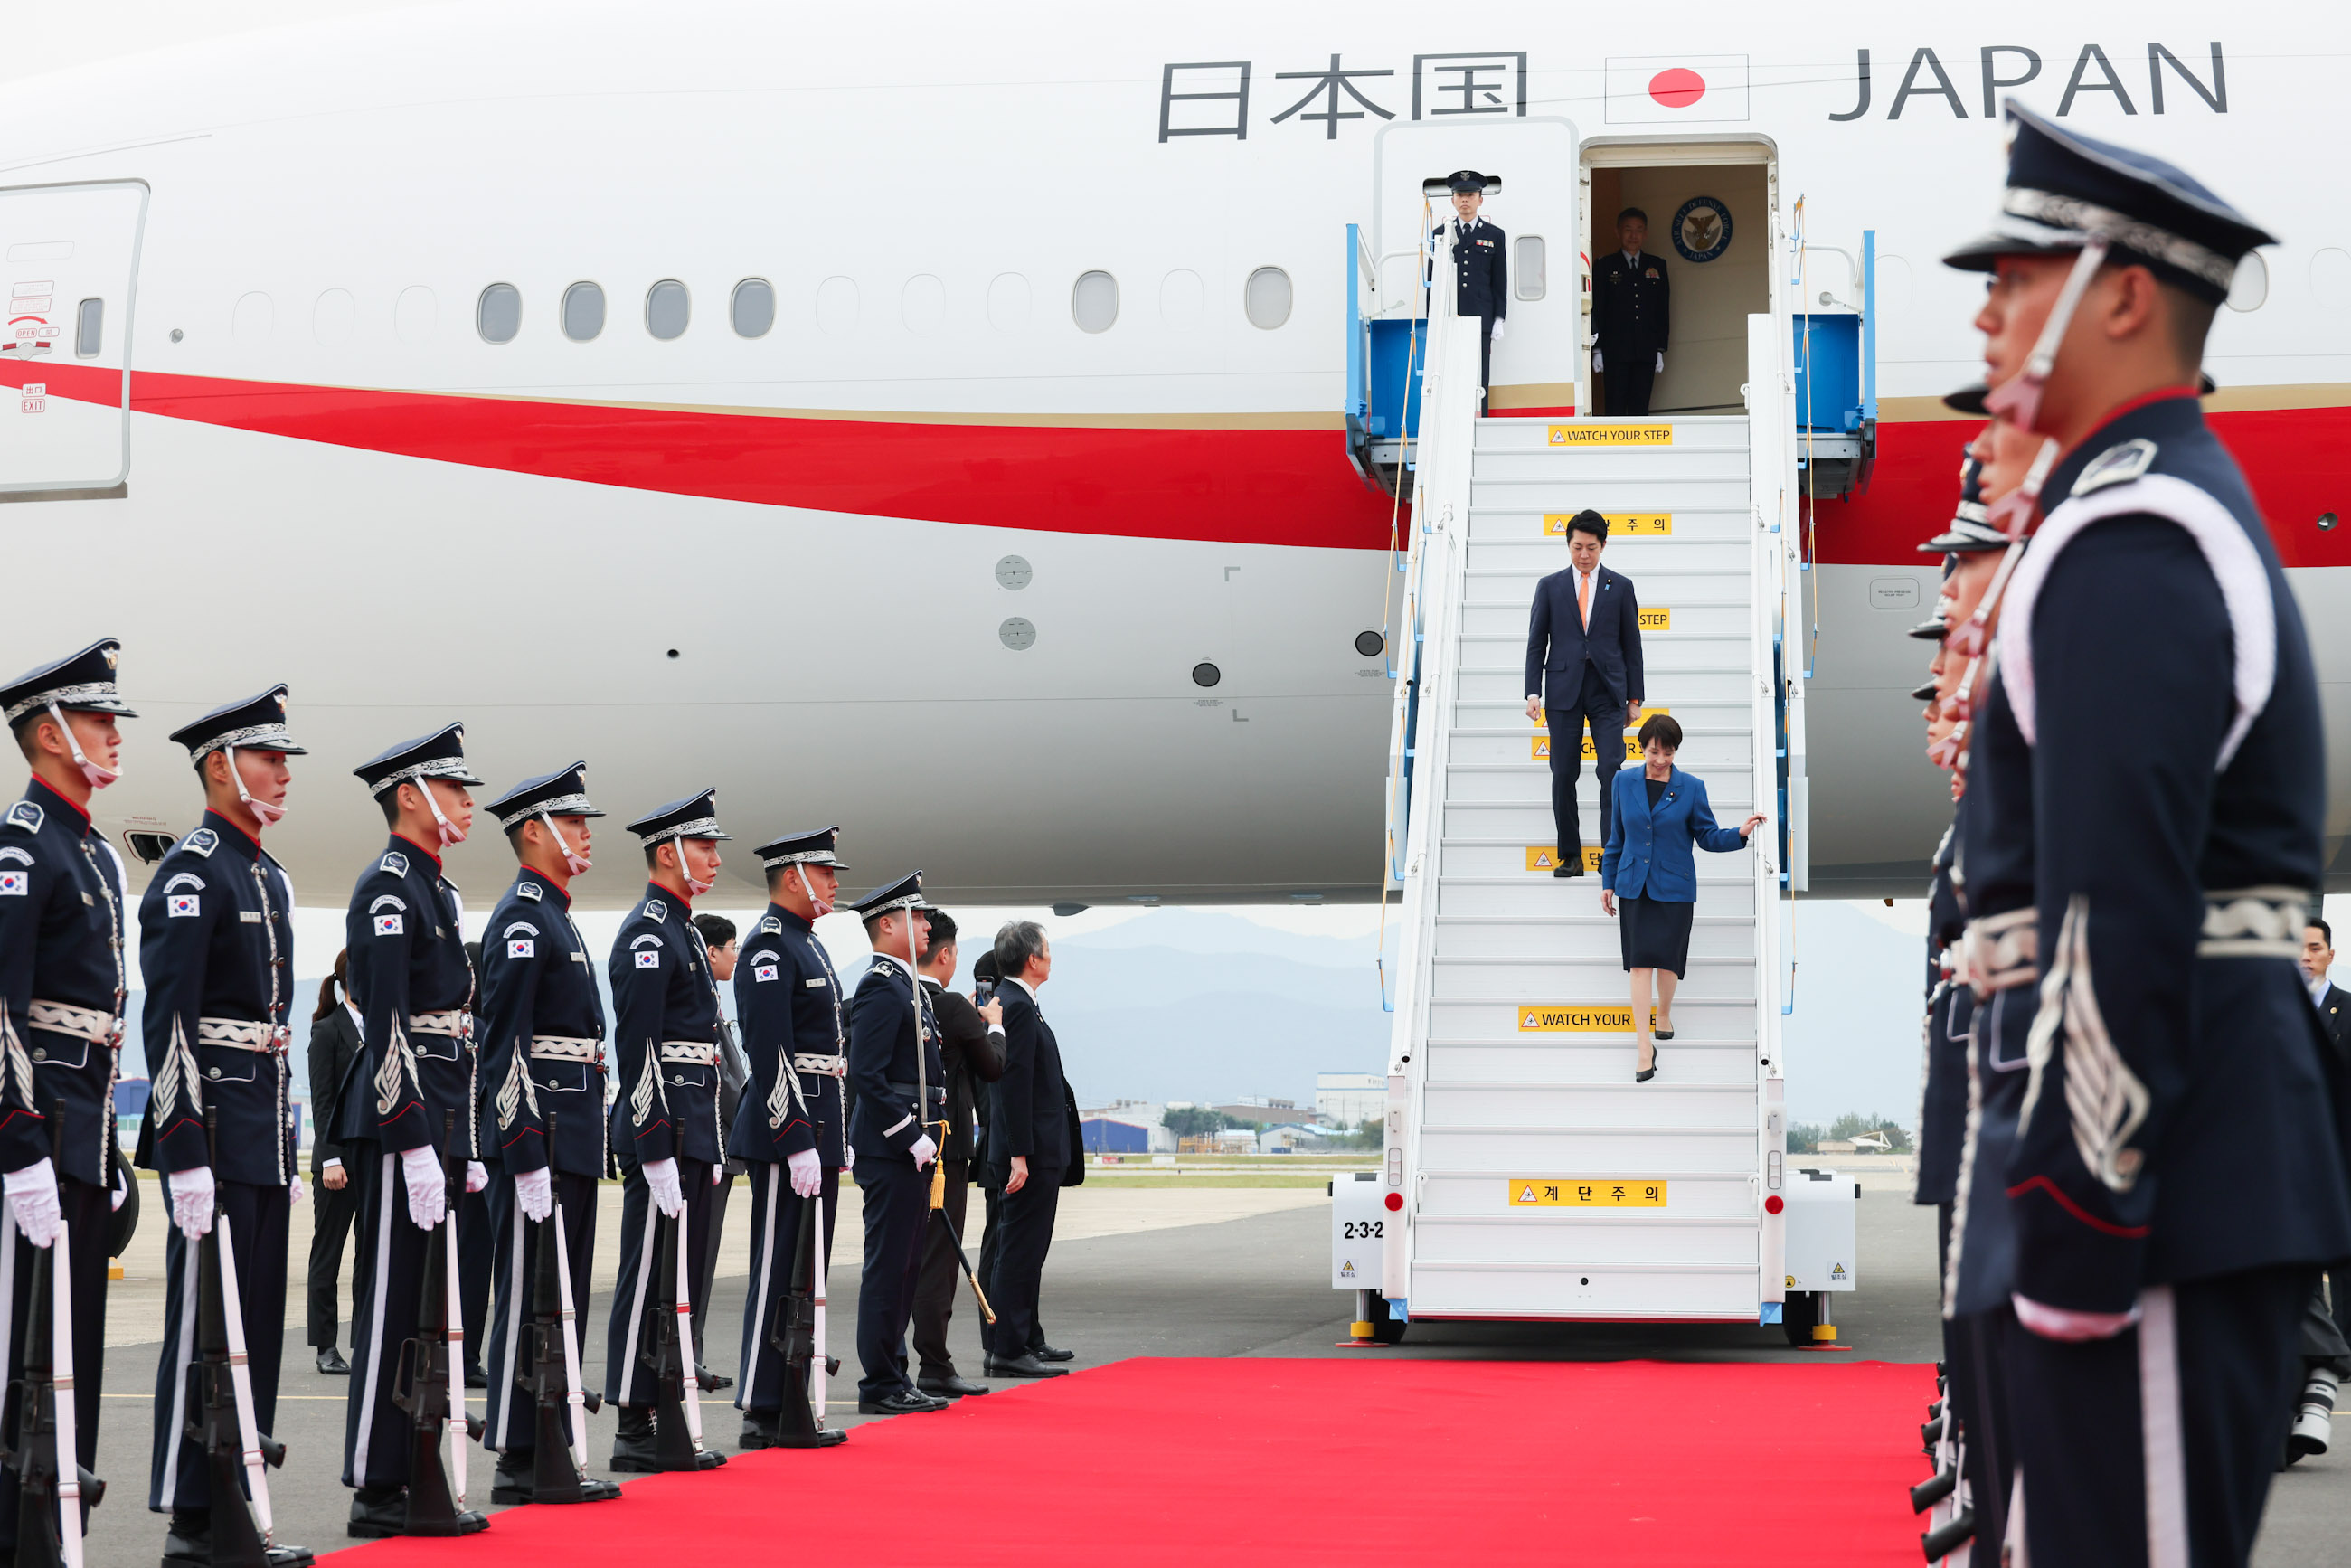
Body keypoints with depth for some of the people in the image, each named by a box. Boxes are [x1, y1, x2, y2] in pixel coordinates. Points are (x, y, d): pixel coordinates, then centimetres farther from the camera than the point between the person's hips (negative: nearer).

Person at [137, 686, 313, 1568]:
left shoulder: (270, 879, 18)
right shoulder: (190, 873, -10)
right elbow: (170, 1022, -17)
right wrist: (185, 1155, -22)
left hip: (265, 1135, 9)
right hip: (215, 1128, -9)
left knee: (258, 1325, 10)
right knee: (203, 1328, -5)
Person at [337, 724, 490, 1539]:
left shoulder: (438, 889, 19)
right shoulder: (387, 889, -11)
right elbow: (387, 1027, -18)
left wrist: (465, 1145, 20)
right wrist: (415, 1144, -22)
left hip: (439, 1118, 10)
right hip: (401, 1116, -10)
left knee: (427, 1303, 11)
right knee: (392, 1302, -6)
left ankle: (413, 1477, 17)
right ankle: (378, 1493, -1)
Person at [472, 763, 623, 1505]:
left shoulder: (555, 918, 20)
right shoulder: (522, 917, -11)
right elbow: (504, 1045, -18)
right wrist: (527, 1157, -22)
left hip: (571, 1141, 10)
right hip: (541, 1139, -10)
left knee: (563, 1299, 11)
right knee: (528, 1299, -5)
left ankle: (550, 1453, 17)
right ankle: (518, 1463, -1)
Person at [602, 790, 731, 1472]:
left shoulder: (681, 930, 19)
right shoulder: (646, 933, -12)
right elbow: (637, 1050, -18)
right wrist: (656, 1151, -22)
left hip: (692, 1128, 10)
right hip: (663, 1132, -10)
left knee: (680, 1275, 11)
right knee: (649, 1277, -6)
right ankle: (635, 1430, -1)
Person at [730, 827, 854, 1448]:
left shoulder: (810, 944, 19)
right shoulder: (770, 945, -13)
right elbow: (770, 1053, -19)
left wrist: (840, 1138, 21)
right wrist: (797, 1141, -22)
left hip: (818, 1130, 10)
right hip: (787, 1130, -10)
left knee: (809, 1272, 12)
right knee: (779, 1271, -6)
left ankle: (795, 1405, 17)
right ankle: (766, 1414, -2)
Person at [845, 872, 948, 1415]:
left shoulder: (905, 985, 19)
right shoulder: (880, 988, -14)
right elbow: (866, 1076, -21)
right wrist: (912, 1137, -20)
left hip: (910, 1150, 10)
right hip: (890, 1150, -10)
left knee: (904, 1267, 13)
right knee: (889, 1268, -6)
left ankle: (893, 1377, 19)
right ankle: (880, 1386, -1)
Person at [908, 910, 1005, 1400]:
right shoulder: (955, 1009, -13)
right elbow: (993, 1069, -1)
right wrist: (994, 1027, 19)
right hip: (944, 1147, -6)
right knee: (938, 1257, -2)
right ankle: (934, 1367, -1)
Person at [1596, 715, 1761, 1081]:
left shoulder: (1691, 787, -3)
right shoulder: (1625, 784, 2)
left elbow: (1708, 837, 0)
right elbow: (1616, 838, 10)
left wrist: (1740, 833, -18)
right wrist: (1608, 881, 10)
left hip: (1674, 889, -1)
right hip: (1635, 887, 1)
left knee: (1667, 960, 4)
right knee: (1640, 962, -4)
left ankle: (1664, 1014, 36)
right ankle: (1644, 1047, -3)